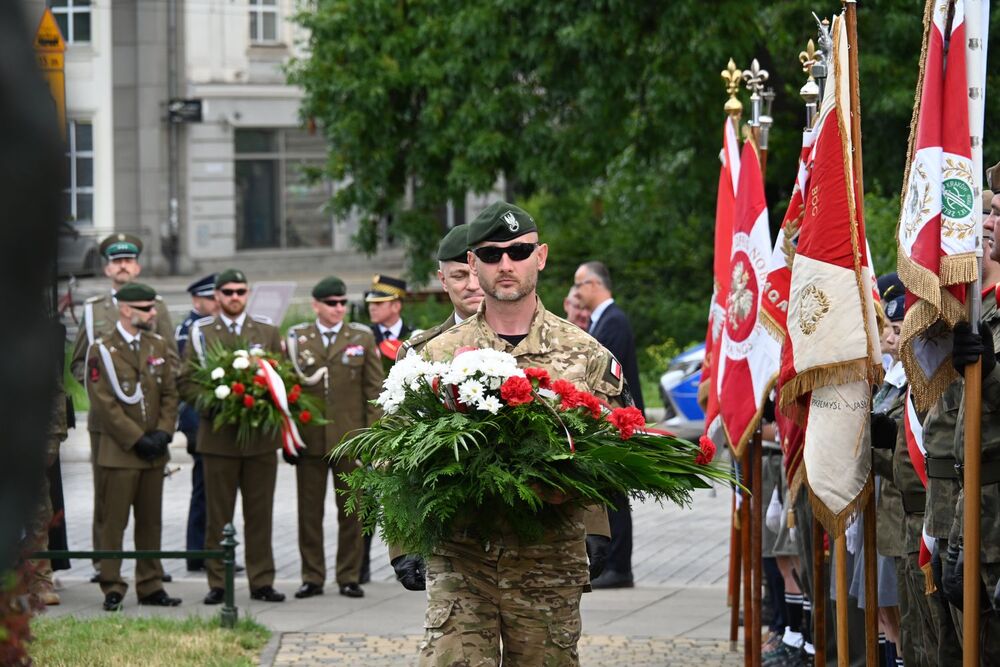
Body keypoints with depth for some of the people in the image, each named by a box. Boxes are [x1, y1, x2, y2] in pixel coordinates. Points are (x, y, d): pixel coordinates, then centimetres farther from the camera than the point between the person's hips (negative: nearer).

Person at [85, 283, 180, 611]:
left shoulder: (159, 345, 12)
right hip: (119, 450, -5)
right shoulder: (101, 350, -6)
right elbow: (104, 403, -10)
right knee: (114, 522, -4)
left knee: (151, 522, 9)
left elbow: (170, 394, 11)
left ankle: (150, 586, 15)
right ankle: (112, 589, 1)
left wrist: (162, 433, -5)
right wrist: (137, 439, -13)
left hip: (154, 450, 5)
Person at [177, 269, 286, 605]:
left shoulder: (268, 331, 12)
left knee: (260, 513, 2)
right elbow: (185, 381, 4)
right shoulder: (200, 333, 7)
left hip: (261, 436, 1)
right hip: (218, 435, -1)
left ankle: (262, 582, 7)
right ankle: (217, 583, 5)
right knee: (218, 514, 1)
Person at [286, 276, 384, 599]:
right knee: (309, 512, 4)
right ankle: (312, 577, 11)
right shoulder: (297, 339, 7)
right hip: (309, 437, 0)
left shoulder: (363, 338, 7)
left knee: (350, 512, 3)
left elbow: (374, 390, 5)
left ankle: (349, 577, 10)